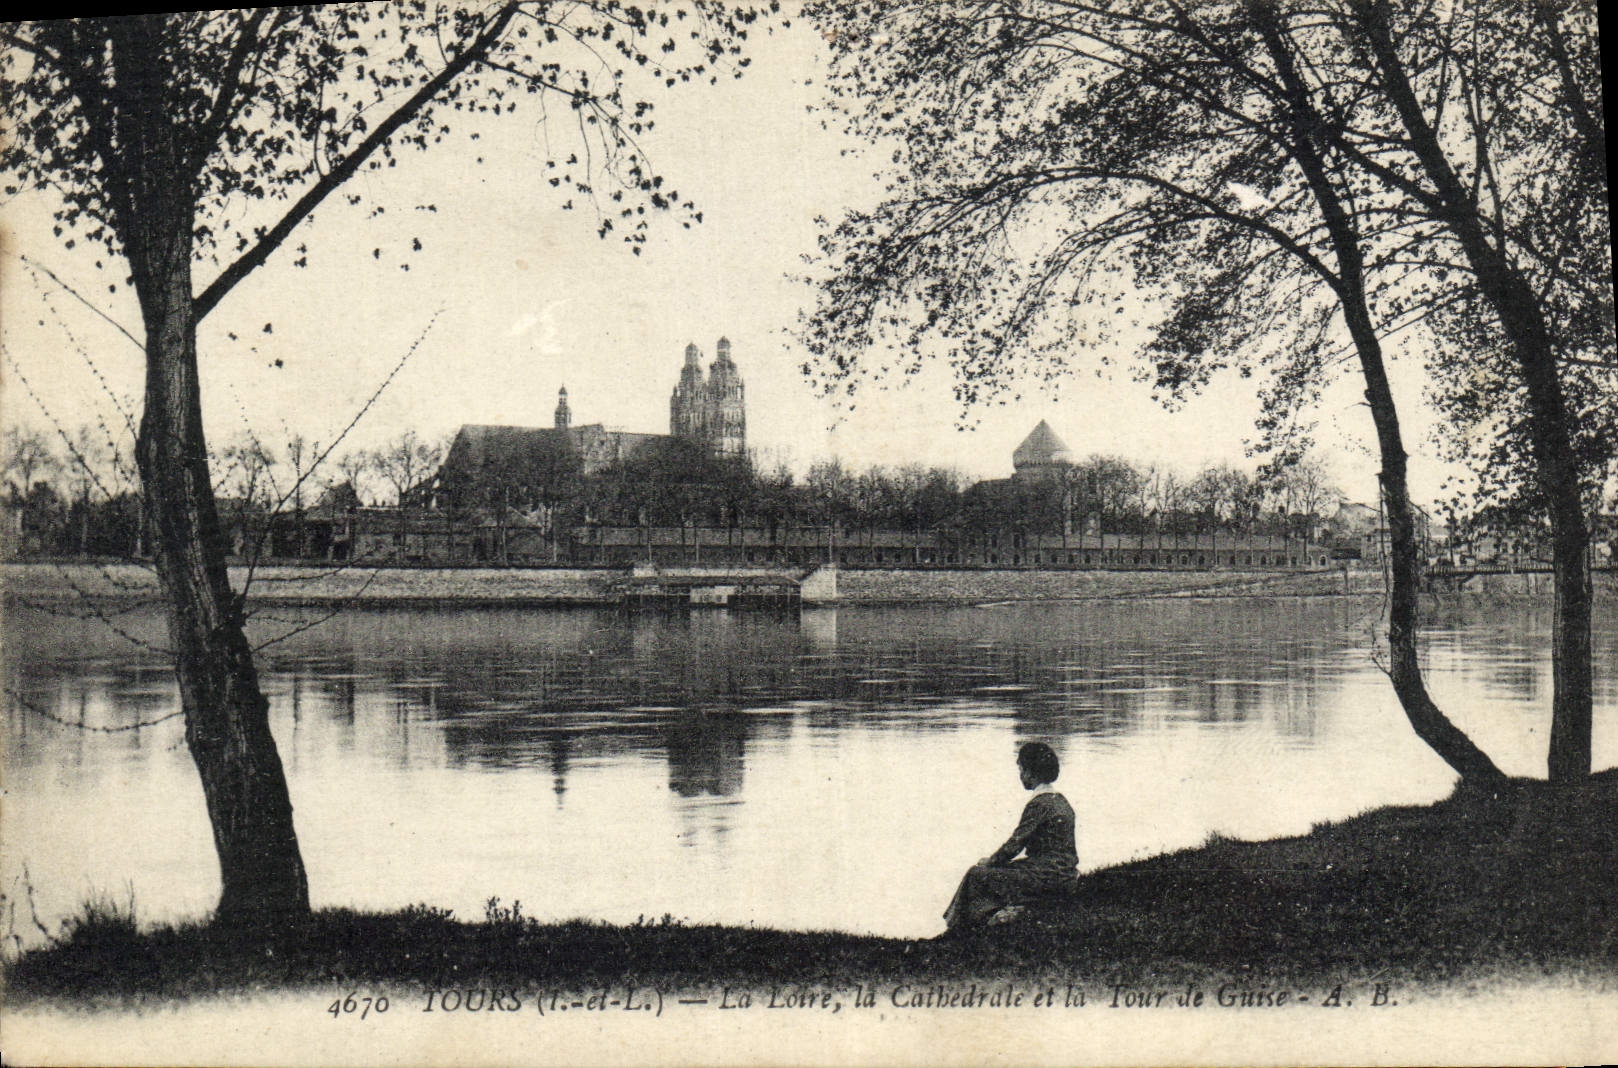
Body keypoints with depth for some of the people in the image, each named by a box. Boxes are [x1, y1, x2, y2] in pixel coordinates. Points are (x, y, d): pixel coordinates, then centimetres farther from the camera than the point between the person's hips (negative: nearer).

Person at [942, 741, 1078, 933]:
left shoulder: (1039, 804, -18)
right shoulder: (1060, 800, 12)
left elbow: (1015, 844, -15)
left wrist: (990, 861, 2)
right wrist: (993, 859, 17)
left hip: (1047, 877, -9)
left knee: (977, 875, -1)